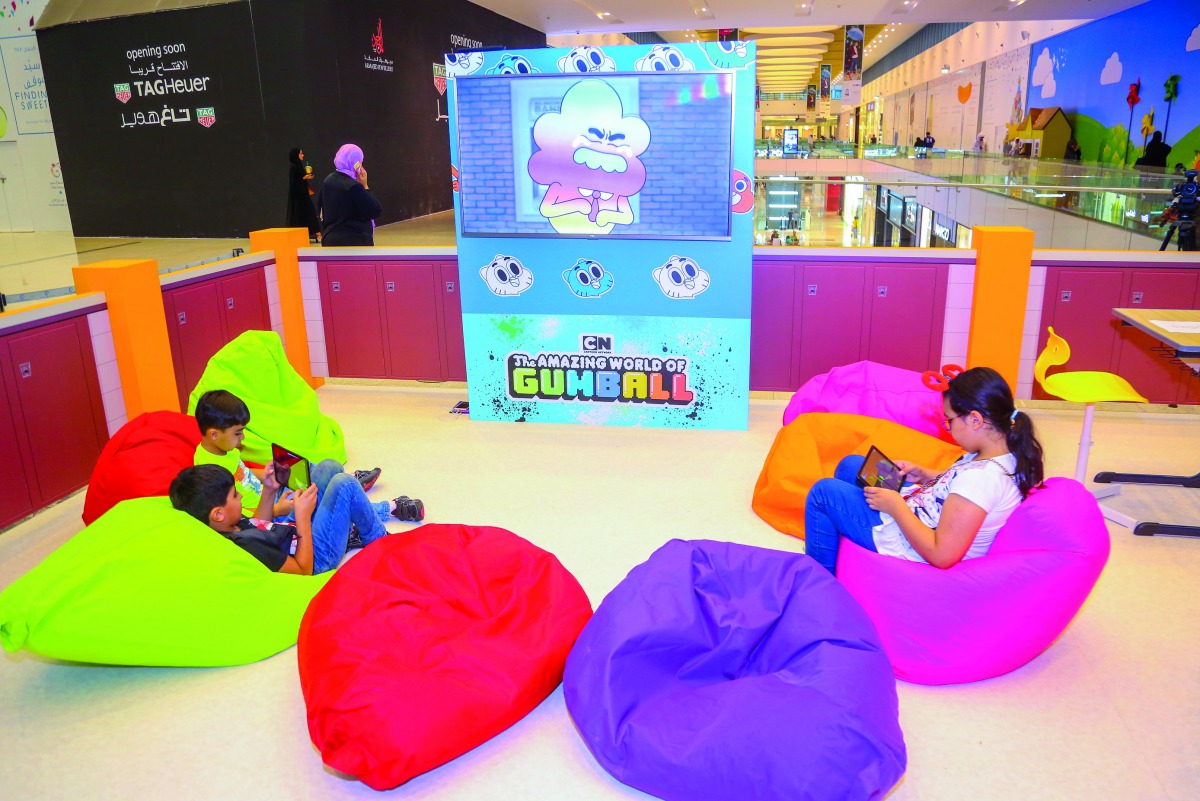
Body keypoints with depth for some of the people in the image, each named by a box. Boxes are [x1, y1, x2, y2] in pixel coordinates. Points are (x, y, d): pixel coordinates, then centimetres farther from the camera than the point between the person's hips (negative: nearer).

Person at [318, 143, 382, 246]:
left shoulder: (329, 181, 6)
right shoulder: (353, 186, -18)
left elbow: (320, 209, 16)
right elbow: (376, 212, -15)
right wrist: (365, 186, -9)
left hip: (331, 241, 8)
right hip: (355, 243, -8)